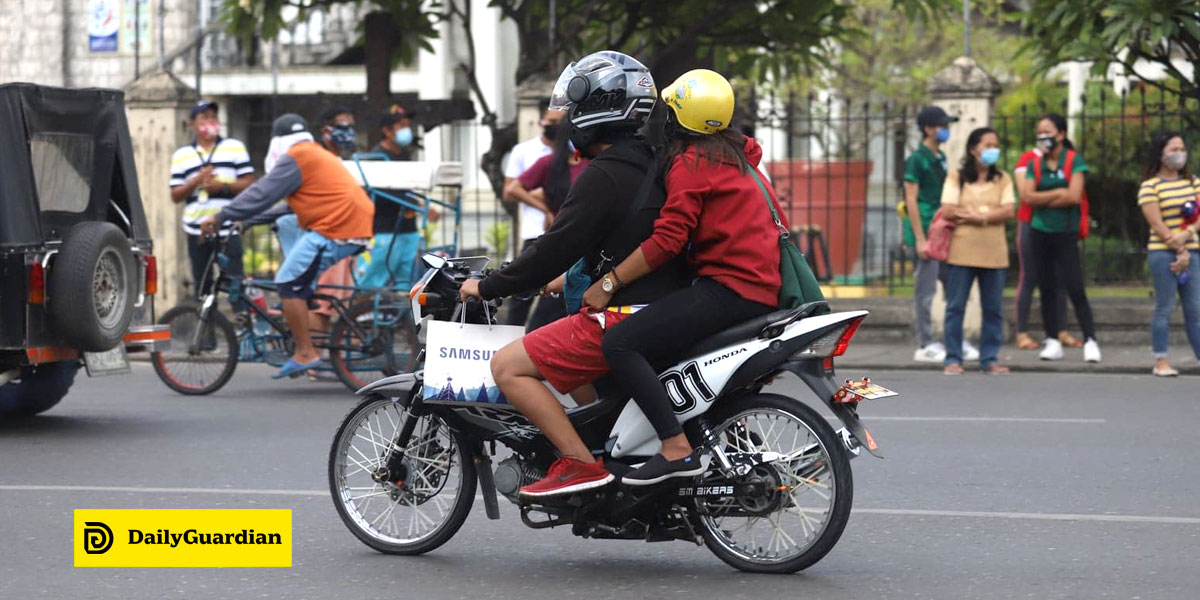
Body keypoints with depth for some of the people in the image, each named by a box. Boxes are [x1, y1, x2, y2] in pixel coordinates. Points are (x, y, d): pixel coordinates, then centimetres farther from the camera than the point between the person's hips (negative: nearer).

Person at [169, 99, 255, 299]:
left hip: (228, 230, -2)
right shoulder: (181, 156, 11)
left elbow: (249, 183, 3)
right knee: (202, 287, 5)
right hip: (197, 232, 2)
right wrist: (197, 181, -10)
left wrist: (223, 186, -14)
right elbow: (175, 196, 7)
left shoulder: (235, 148, 8)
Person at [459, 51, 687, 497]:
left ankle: (580, 462, -16)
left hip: (626, 316, -10)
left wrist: (488, 287, -6)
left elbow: (558, 247, -16)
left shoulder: (603, 176, -14)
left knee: (509, 367, -11)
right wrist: (564, 279, 31)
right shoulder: (648, 165, 15)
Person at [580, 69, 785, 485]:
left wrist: (608, 283, -11)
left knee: (619, 344, -18)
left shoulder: (692, 161, -8)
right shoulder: (736, 154, 18)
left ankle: (677, 450, -29)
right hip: (763, 290, 10)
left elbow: (667, 239, -16)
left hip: (728, 287, -10)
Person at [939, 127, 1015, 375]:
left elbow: (1009, 211, -2)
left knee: (993, 309, 3)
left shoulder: (1003, 180, 11)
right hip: (961, 252, -2)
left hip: (994, 254, 2)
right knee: (955, 307, -1)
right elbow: (948, 211, -7)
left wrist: (976, 216, -10)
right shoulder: (956, 178, 5)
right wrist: (991, 213, -6)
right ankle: (953, 359, 5)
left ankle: (989, 359, 10)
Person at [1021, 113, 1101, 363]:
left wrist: (1042, 199, -6)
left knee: (1075, 289, -9)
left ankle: (1090, 341, -6)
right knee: (1047, 290, 6)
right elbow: (1027, 197, -4)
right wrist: (1058, 194, -10)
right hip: (1040, 233, 4)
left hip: (1066, 233, -4)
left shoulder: (1074, 160, -2)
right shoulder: (1035, 165, 8)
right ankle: (1053, 342, 12)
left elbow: (1073, 196, -13)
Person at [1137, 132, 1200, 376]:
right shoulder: (1150, 186, -4)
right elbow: (1157, 223, -10)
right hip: (1163, 253, -5)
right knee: (1165, 308, -2)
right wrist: (1179, 252, -13)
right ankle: (1161, 361, 3)